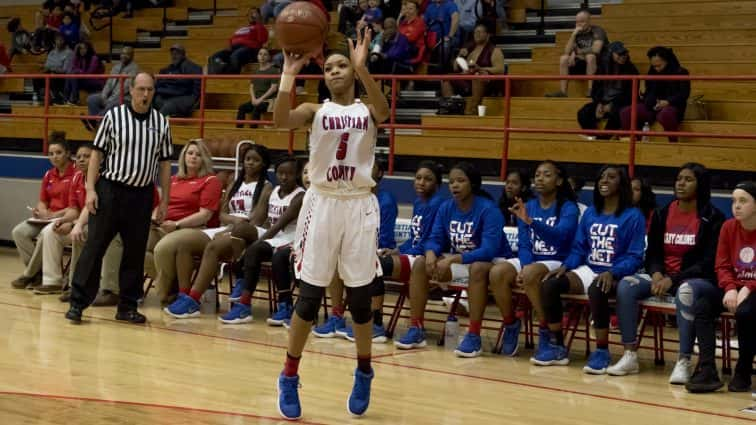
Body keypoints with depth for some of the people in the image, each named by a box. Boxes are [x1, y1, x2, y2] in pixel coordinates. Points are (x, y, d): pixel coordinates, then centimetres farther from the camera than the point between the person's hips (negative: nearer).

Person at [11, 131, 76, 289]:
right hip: (48, 217, 7)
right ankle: (38, 270, -7)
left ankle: (29, 274, -15)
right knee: (19, 231, -14)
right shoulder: (49, 175, 13)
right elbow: (43, 201, 18)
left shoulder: (77, 173, -11)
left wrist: (55, 215, -19)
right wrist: (42, 212, -6)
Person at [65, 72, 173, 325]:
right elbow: (97, 153, 1)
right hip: (110, 189, -3)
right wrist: (91, 189, -7)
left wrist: (164, 201, 6)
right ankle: (78, 302, 2)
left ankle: (127, 305, 15)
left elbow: (164, 163, 9)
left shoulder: (161, 123, 5)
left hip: (142, 194, 3)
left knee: (136, 251, 6)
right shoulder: (113, 116, -2)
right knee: (95, 246, -2)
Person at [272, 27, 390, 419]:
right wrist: (289, 73, -23)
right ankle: (289, 378, 12)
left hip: (360, 206, 1)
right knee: (309, 296, -1)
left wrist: (362, 68, -32)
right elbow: (280, 119, -16)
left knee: (360, 296, 6)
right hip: (322, 203, 0)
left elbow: (384, 111, -20)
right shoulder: (315, 111, 5)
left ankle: (363, 372, 27)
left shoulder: (367, 111, 6)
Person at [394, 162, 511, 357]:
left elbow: (489, 251, -29)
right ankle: (416, 329, -10)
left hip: (491, 262, -6)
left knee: (477, 268, -39)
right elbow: (435, 239, 0)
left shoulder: (488, 209, -21)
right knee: (421, 263, -12)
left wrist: (452, 259, -35)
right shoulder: (446, 208, -2)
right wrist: (431, 253, -25)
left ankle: (474, 336, -34)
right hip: (457, 261, 6)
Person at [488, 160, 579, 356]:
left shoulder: (568, 208, -6)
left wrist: (530, 221, -40)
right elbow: (523, 244, 5)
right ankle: (511, 324, -6)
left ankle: (546, 329, -19)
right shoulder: (527, 207, 9)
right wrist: (524, 267, -15)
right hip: (530, 260, 5)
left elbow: (559, 235, -25)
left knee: (531, 274, -37)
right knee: (497, 272, -26)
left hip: (557, 263, -5)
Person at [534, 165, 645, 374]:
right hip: (588, 270, 6)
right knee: (549, 284, -20)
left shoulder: (633, 216, -2)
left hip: (616, 275, -6)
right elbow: (579, 248, 16)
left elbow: (635, 256, -8)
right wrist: (565, 267, -4)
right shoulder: (590, 213, 15)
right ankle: (556, 346, -8)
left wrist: (611, 273, -24)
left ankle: (602, 351, -26)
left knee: (597, 289, -40)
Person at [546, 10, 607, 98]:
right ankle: (562, 92, -23)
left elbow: (596, 49, -27)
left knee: (590, 56, -36)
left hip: (599, 64, -6)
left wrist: (577, 51, -15)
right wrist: (573, 35, -15)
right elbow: (567, 51, -3)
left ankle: (591, 90, -36)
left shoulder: (597, 31, -11)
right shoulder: (577, 33, 6)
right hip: (583, 63, 6)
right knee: (564, 58, -14)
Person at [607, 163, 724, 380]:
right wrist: (657, 274, -12)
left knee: (686, 292, -40)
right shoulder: (662, 214, 8)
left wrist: (673, 279, -19)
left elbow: (710, 263, -11)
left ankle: (683, 362, -37)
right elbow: (652, 254, 11)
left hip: (701, 280, -5)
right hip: (664, 277, 5)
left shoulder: (712, 218, -6)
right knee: (626, 285, -21)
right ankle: (630, 356, -21)